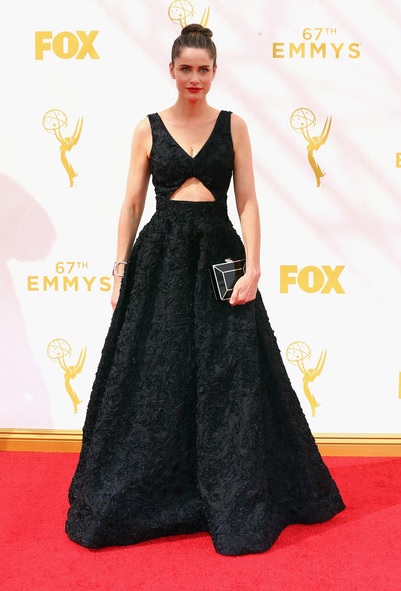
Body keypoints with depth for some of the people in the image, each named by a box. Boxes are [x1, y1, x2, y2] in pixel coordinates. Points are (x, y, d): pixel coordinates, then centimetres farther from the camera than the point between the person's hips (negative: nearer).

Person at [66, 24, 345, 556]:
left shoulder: (232, 125, 7)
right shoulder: (148, 128, 7)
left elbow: (247, 200, 2)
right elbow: (132, 203, 6)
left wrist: (253, 266, -9)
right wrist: (122, 267, 0)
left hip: (218, 253, 0)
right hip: (161, 255, 0)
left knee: (231, 377, 1)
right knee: (153, 377, 3)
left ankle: (236, 504, 17)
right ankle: (141, 498, 22)